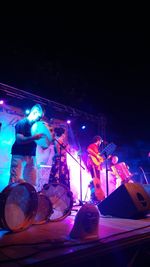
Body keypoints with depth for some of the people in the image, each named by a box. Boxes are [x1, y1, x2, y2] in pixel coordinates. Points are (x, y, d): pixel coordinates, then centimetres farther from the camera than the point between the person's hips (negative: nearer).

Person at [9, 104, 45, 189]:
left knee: (32, 183, 2)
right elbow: (19, 139, -20)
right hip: (19, 155, -6)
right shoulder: (22, 123, -4)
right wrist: (33, 137, -33)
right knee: (15, 181, -9)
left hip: (31, 156, 6)